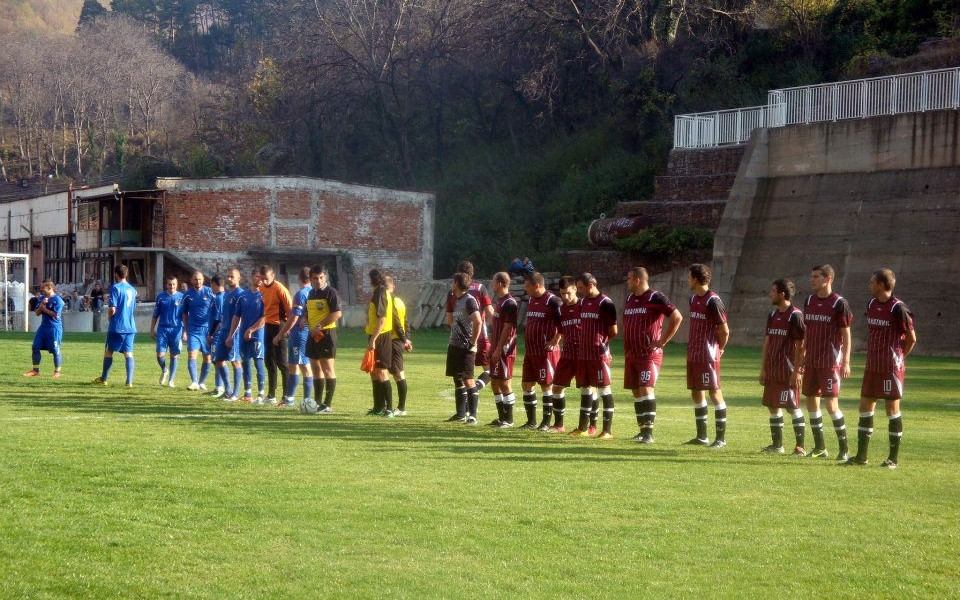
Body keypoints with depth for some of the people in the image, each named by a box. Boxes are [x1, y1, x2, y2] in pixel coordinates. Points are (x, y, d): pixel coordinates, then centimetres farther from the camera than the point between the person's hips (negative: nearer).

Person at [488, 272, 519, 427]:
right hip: (497, 350, 10)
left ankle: (508, 419, 0)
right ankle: (502, 417, 19)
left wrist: (498, 350, -21)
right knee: (495, 383, 12)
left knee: (505, 383, -5)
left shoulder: (509, 303, -15)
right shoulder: (499, 301, 16)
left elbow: (507, 328, -19)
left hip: (504, 350, -10)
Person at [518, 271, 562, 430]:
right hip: (530, 351, 9)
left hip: (546, 351, -9)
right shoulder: (530, 300, 13)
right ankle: (531, 421, 19)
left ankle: (546, 422, 4)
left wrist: (555, 341, -15)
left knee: (546, 385, -2)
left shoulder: (553, 301, -14)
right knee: (526, 385, 10)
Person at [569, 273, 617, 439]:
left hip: (600, 355, -8)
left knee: (604, 389, -4)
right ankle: (582, 428, 19)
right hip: (584, 354, 8)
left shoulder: (605, 303, -12)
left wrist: (602, 342, 2)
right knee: (585, 389, 12)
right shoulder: (583, 302, 12)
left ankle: (608, 430, 0)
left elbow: (613, 332, -9)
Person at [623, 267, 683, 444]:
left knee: (646, 389, -16)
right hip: (631, 354, 8)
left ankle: (649, 432, -17)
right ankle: (642, 430, 17)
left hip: (650, 354, -8)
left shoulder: (655, 298, -11)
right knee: (636, 392, 9)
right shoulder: (629, 299, 14)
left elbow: (677, 317, -15)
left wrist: (662, 341, -13)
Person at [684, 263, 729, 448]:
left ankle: (721, 437, -2)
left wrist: (718, 349, -1)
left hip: (708, 355, -9)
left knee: (715, 393, -5)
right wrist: (691, 348, 13)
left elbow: (724, 331, -13)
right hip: (693, 355, 9)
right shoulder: (694, 299, 12)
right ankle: (701, 436, 19)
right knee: (696, 393, 12)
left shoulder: (713, 301, -15)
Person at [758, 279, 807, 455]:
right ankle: (777, 444, 19)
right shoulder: (772, 315, 12)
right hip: (772, 371, 8)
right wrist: (763, 369, 13)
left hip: (788, 372, -8)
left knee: (793, 406, -5)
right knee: (773, 406, 10)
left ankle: (800, 446, -1)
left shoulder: (795, 315, -11)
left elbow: (800, 346, -13)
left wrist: (796, 371, -16)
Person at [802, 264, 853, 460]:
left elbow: (846, 334, -7)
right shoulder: (809, 301, 10)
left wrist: (846, 362, -12)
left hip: (831, 362, -7)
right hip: (811, 362, 7)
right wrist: (802, 356, 14)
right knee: (811, 402, 7)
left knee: (831, 404, -9)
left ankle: (843, 449, 1)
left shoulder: (839, 303, -9)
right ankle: (819, 448, 17)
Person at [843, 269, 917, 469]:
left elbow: (911, 338, -9)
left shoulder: (898, 308, -14)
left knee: (892, 409, -1)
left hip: (891, 369, -8)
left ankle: (894, 458, 6)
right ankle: (861, 456, 14)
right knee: (865, 407, 8)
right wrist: (872, 356, 14)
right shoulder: (871, 304, 9)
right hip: (872, 367, 8)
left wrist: (898, 357, 1)